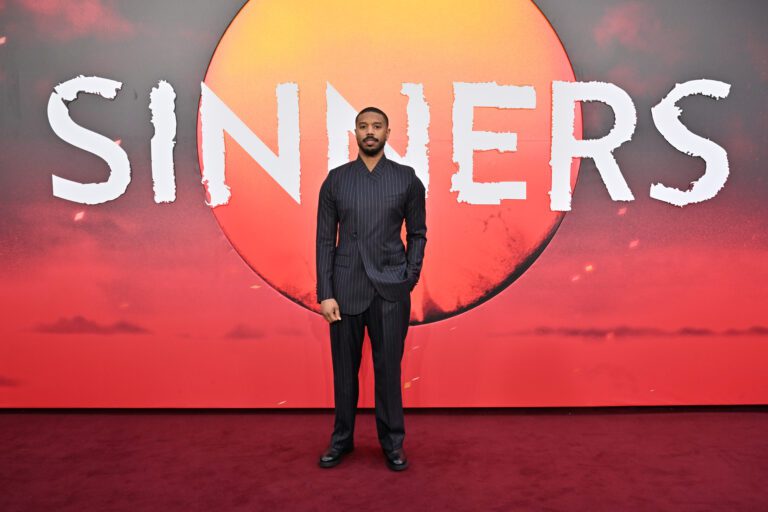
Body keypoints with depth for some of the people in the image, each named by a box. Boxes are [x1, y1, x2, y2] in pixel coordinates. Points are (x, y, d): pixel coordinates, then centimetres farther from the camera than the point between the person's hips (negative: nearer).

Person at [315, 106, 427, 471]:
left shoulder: (407, 178, 3)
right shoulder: (335, 179, 4)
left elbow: (417, 234, 8)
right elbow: (325, 239, 2)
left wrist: (409, 278, -3)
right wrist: (325, 293, -4)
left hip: (390, 290, -1)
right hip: (346, 288, 1)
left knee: (388, 368, 5)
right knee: (344, 368, 10)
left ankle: (393, 442, 22)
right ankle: (342, 438, 28)